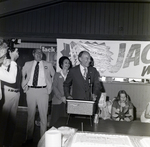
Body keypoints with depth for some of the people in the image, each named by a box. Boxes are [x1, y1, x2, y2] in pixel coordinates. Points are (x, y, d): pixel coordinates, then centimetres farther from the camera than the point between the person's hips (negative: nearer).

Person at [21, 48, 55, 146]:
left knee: (43, 115, 1)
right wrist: (24, 85, 8)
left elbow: (54, 76, 14)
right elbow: (22, 75, 19)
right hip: (30, 90, 2)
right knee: (30, 115, 8)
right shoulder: (28, 64, 10)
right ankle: (29, 138, 18)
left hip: (43, 91, -1)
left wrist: (50, 87, 6)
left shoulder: (48, 65, 7)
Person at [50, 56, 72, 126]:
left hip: (68, 102, 0)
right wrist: (61, 97, -10)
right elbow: (54, 87, 2)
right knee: (55, 120, -2)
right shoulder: (57, 74, 11)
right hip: (57, 101, 0)